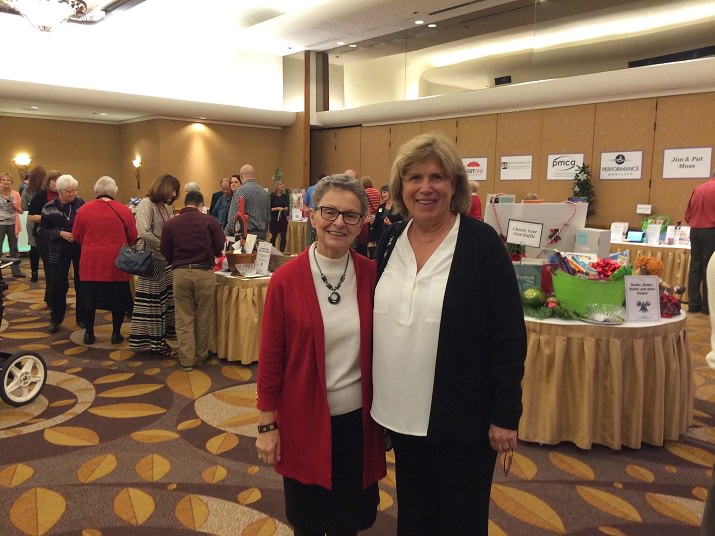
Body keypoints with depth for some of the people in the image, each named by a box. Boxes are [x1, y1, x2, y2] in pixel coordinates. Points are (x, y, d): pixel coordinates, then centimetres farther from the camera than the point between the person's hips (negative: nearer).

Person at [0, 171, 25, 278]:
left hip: (13, 224, 2)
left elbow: (20, 211, 8)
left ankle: (16, 271, 19)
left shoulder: (16, 194, 5)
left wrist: (15, 206, -10)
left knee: (14, 248, 10)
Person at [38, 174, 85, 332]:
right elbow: (41, 230, -1)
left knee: (82, 283, 8)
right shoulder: (49, 208, -4)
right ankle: (55, 319, 15)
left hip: (80, 249, 1)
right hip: (60, 252, -1)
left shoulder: (81, 203, -3)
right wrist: (59, 233, -16)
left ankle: (82, 317, 21)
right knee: (58, 284, 1)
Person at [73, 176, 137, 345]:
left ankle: (89, 333, 21)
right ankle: (116, 334, 18)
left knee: (89, 297, 14)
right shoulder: (124, 210, -7)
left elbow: (77, 236, 4)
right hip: (116, 263, -1)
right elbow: (133, 237, -1)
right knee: (118, 298, 12)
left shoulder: (84, 209, -4)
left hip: (91, 262, 1)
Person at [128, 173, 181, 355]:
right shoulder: (146, 204, -9)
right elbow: (143, 232, -20)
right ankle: (154, 342, 8)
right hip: (152, 260, -8)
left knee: (165, 300, 7)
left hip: (166, 260, 8)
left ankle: (159, 340, 15)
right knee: (152, 302, -1)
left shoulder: (167, 207, 16)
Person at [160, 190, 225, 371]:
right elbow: (219, 249, 4)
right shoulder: (210, 221, -1)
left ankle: (187, 359, 11)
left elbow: (165, 253, 7)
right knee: (202, 317, 13)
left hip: (180, 273, 1)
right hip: (204, 272, -1)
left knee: (184, 319, 8)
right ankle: (201, 355, 25)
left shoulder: (170, 224, 3)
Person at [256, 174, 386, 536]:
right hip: (304, 418, -2)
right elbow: (270, 357, -7)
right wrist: (267, 425, -4)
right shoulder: (286, 279, -12)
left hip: (357, 418, 2)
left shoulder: (372, 274, -5)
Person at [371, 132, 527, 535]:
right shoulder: (391, 240, 2)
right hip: (403, 411, 5)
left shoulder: (482, 243, -13)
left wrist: (505, 415, -12)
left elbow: (510, 335, -12)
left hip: (463, 417, -4)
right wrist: (377, 396, 10)